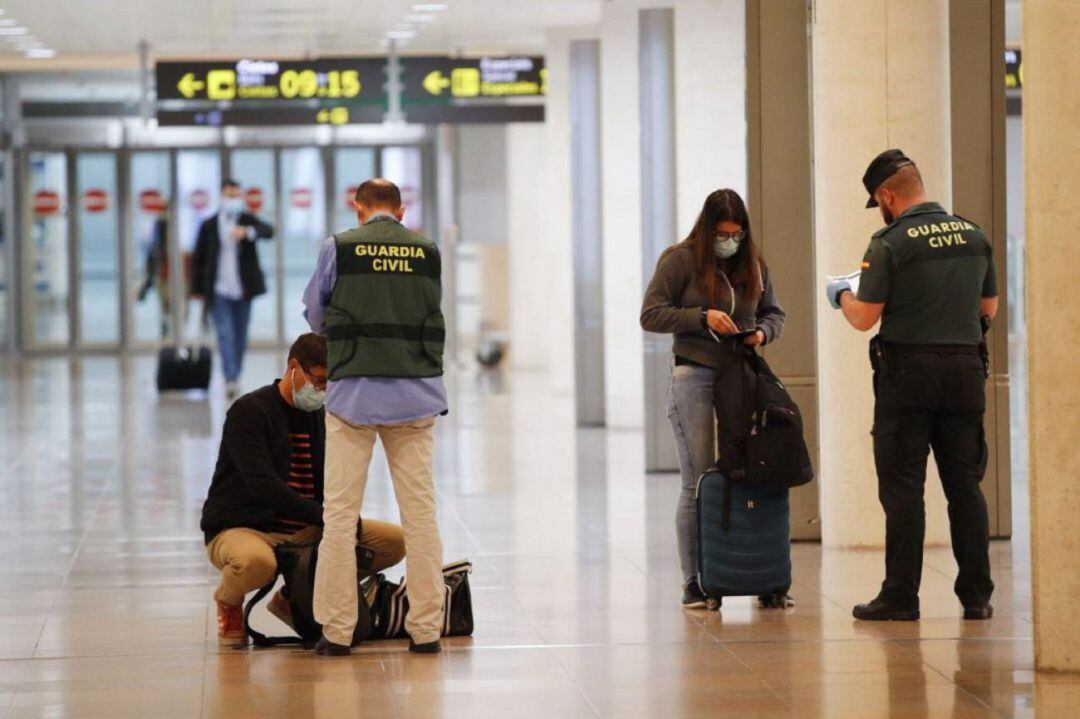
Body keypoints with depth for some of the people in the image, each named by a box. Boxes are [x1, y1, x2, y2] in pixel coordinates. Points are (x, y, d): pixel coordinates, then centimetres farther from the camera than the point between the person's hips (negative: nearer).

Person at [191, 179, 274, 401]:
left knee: (240, 337, 7)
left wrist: (247, 232, -39)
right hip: (219, 291, -2)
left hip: (243, 289, 2)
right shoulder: (209, 225, 3)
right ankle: (230, 381, -23)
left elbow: (268, 231, -18)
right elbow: (198, 258, 7)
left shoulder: (248, 220, 3)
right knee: (225, 334, -13)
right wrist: (197, 289, 4)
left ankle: (235, 379, 19)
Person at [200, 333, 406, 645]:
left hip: (304, 531, 7)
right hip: (240, 530, -7)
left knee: (394, 541, -4)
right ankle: (229, 601, -4)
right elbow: (263, 487, -24)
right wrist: (324, 516, -27)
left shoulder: (317, 418, 11)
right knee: (256, 561, -44)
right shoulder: (249, 411, -13)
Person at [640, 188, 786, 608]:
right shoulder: (680, 261, -2)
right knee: (698, 483, -3)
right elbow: (650, 316, -5)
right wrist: (702, 317, -16)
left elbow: (775, 313, 20)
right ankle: (694, 584, 2)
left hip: (740, 375, 4)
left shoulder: (753, 264, 10)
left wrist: (762, 332, -2)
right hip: (694, 374, -4)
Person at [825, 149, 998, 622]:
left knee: (902, 487, 0)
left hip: (908, 373, -5)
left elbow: (864, 318, -10)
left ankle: (901, 596, -1)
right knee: (965, 485, 9)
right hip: (966, 369, 5)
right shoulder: (974, 237, 8)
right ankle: (977, 595, 8)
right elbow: (989, 308, 17)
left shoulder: (890, 245, -10)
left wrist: (843, 295, 11)